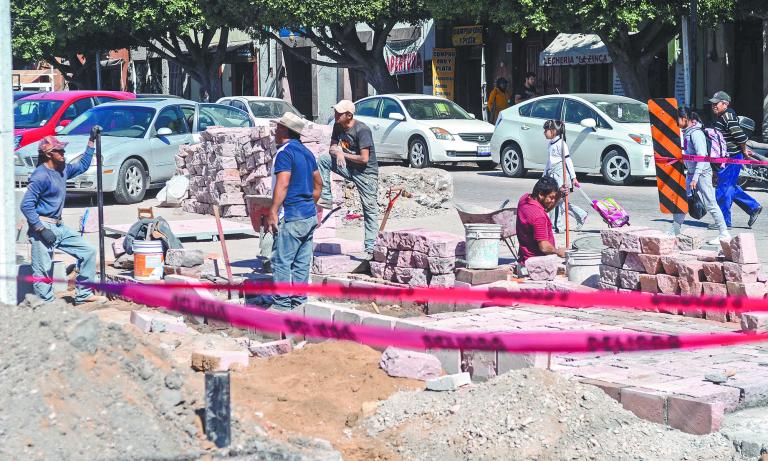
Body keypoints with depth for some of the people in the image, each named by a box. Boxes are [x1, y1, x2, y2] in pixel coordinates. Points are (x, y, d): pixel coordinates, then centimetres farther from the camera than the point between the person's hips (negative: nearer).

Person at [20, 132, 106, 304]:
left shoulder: (63, 169, 9)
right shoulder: (41, 176, -18)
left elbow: (82, 166, 29)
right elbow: (26, 206, -20)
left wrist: (91, 141, 24)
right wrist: (42, 230, -22)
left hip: (59, 227, 9)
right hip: (43, 227, -9)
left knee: (88, 251, 12)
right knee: (43, 271, -7)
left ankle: (83, 294, 19)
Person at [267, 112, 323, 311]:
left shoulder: (285, 152, -11)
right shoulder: (306, 152, 15)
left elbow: (282, 185, -20)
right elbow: (318, 183, 22)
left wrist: (272, 212, -19)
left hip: (291, 218, -9)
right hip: (309, 216, 9)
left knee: (281, 262, -5)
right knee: (302, 262, 11)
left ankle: (282, 305, -5)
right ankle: (300, 302, 15)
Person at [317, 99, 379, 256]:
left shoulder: (362, 130, -22)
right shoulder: (338, 126, 1)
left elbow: (364, 158, -24)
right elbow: (332, 147, 9)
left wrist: (344, 154, -11)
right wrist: (338, 153, -16)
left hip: (366, 172, -7)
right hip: (349, 168, 7)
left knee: (370, 209, -6)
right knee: (322, 159, -6)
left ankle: (370, 248, -7)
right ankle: (326, 198, -2)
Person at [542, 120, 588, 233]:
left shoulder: (561, 144, -13)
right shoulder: (551, 144, 14)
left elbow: (568, 161, -13)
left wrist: (573, 177, -14)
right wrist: (544, 176, 26)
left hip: (561, 177, -9)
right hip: (553, 176, 9)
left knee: (558, 201, -7)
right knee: (561, 201, 10)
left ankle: (558, 226, -1)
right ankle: (581, 215, 23)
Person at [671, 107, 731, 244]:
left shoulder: (696, 133, -17)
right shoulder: (686, 133, 11)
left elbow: (702, 156, -23)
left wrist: (695, 178, -26)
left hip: (702, 173, -10)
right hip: (691, 173, 10)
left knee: (710, 204, -7)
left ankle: (724, 234, -2)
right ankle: (674, 232, 18)